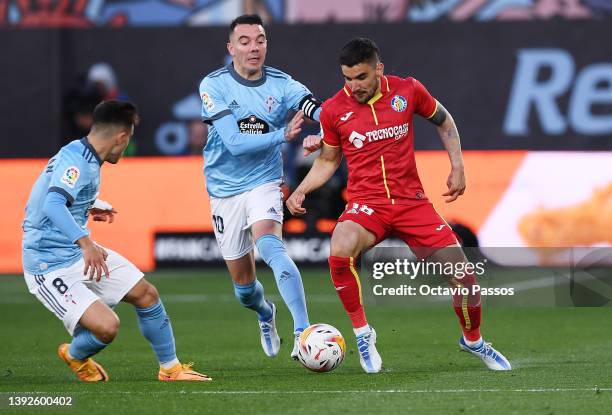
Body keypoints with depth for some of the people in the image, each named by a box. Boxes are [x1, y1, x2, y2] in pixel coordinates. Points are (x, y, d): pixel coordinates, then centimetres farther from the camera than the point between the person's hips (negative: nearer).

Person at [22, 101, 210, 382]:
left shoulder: (83, 156, 8)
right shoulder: (75, 160, -23)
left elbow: (55, 198, 25)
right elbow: (53, 206, -40)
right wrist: (86, 243, -52)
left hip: (82, 253, 10)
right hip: (50, 267, -10)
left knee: (146, 294, 9)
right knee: (107, 327, -22)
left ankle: (170, 368, 26)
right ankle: (75, 356, 13)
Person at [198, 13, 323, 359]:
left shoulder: (281, 84, -6)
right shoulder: (214, 85, -11)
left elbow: (320, 111, -22)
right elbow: (235, 142, -20)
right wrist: (282, 135, -31)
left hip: (264, 184, -1)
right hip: (225, 189, 1)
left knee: (270, 246, -31)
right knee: (243, 283, 11)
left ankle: (304, 331, -38)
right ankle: (266, 314, 47)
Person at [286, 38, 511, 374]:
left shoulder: (407, 91, -3)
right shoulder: (334, 110, -3)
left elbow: (444, 121, 16)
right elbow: (328, 160, 13)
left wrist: (457, 167, 6)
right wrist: (301, 191, -2)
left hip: (412, 201, 1)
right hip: (366, 205, -1)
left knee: (463, 276, -6)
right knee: (340, 250, -36)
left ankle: (473, 340, 26)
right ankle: (362, 332, -16)